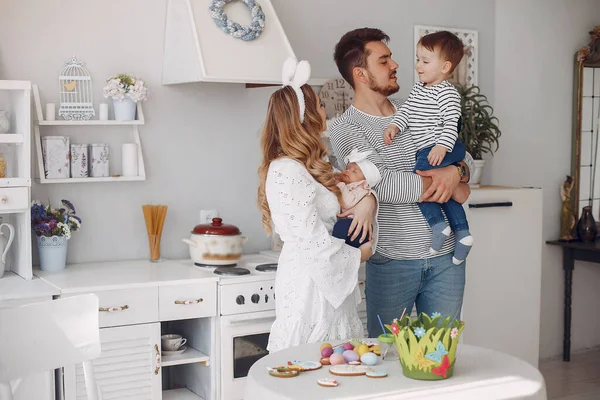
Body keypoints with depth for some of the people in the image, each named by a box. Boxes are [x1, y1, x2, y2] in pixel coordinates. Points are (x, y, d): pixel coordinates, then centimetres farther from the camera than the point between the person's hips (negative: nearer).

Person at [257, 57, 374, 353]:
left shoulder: (314, 166, 12)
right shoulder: (285, 172, -18)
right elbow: (315, 244, -21)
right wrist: (359, 255, -5)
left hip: (329, 283, 9)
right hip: (309, 286, -9)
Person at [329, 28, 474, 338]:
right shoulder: (344, 128, -6)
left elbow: (464, 156, 12)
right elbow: (380, 182, -20)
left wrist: (455, 171, -13)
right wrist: (445, 187, -12)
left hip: (445, 259, 5)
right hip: (391, 263, -4)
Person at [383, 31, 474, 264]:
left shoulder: (447, 92, -12)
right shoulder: (418, 88, 15)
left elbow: (451, 123, -19)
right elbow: (406, 111, 12)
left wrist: (442, 146, -31)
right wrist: (394, 126, -6)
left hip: (443, 148, -10)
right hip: (425, 150, 10)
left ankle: (438, 224, -14)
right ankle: (462, 233, 18)